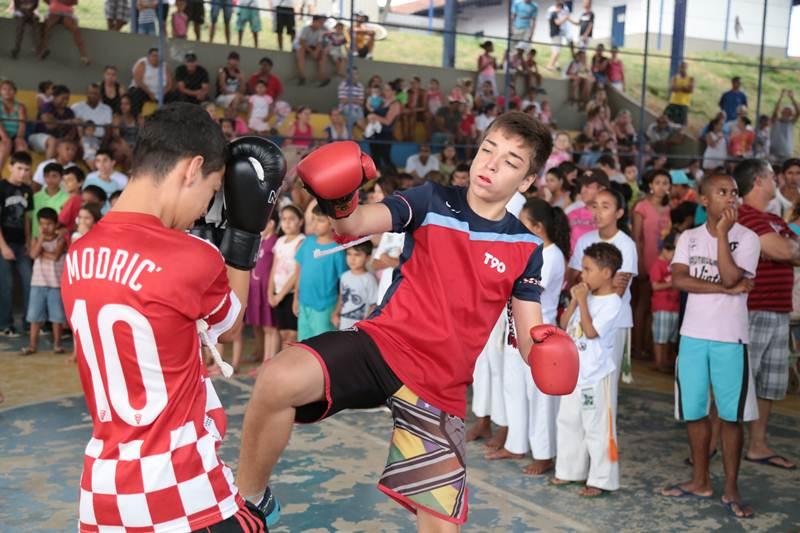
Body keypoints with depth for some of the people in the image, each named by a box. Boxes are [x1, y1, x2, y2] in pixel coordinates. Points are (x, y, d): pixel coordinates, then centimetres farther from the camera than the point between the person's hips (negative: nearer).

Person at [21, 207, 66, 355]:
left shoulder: (60, 240, -2)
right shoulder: (36, 240, 5)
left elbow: (55, 256, -17)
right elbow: (33, 254, -14)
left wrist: (42, 251, -9)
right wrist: (42, 237, -16)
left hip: (56, 283, -2)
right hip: (38, 283, 2)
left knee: (57, 315, 4)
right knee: (35, 315, 5)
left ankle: (57, 343, 14)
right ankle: (33, 344, 12)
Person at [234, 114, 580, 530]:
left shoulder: (525, 248, 5)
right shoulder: (434, 200, 0)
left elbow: (530, 337, 4)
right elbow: (354, 225, -15)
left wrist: (548, 349, -19)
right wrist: (338, 202, -38)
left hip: (440, 388, 2)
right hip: (383, 344, -2)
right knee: (279, 380, -31)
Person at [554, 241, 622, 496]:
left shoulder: (612, 302, -15)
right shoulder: (586, 297, 7)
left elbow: (591, 332, -22)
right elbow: (564, 325, 8)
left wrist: (582, 301, -18)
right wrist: (574, 300, -4)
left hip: (597, 376, -8)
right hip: (575, 372, 8)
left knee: (597, 428, 1)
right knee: (568, 422, 16)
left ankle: (601, 480, 12)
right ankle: (570, 470, 30)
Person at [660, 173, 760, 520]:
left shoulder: (747, 238, -3)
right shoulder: (689, 238, 5)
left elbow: (730, 277, -19)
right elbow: (678, 279, -10)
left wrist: (722, 232, -17)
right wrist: (726, 289, -17)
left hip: (730, 338, -3)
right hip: (693, 336, 3)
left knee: (731, 414, 2)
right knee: (694, 411, 10)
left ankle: (731, 488, 15)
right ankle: (700, 481, 25)